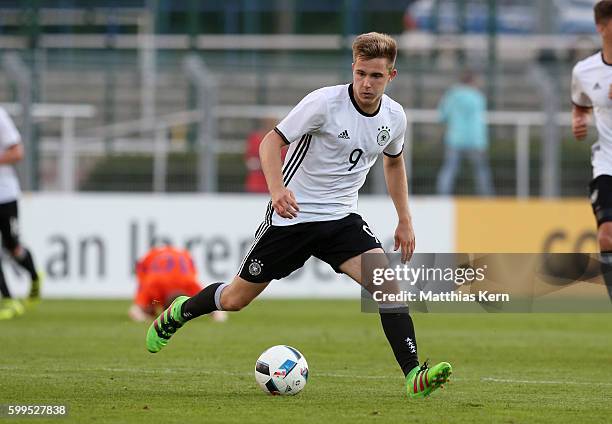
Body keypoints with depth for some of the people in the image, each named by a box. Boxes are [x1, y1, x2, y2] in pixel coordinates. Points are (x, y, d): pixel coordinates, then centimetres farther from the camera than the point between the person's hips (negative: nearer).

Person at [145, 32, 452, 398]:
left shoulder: (394, 117, 0)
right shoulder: (325, 101, -18)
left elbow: (394, 161, 21)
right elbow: (272, 141, -15)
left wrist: (405, 220, 19)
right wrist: (278, 190, -32)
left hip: (341, 218, 4)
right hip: (291, 217, -3)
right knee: (236, 299, 7)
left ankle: (414, 375, -26)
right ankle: (178, 313, 39)